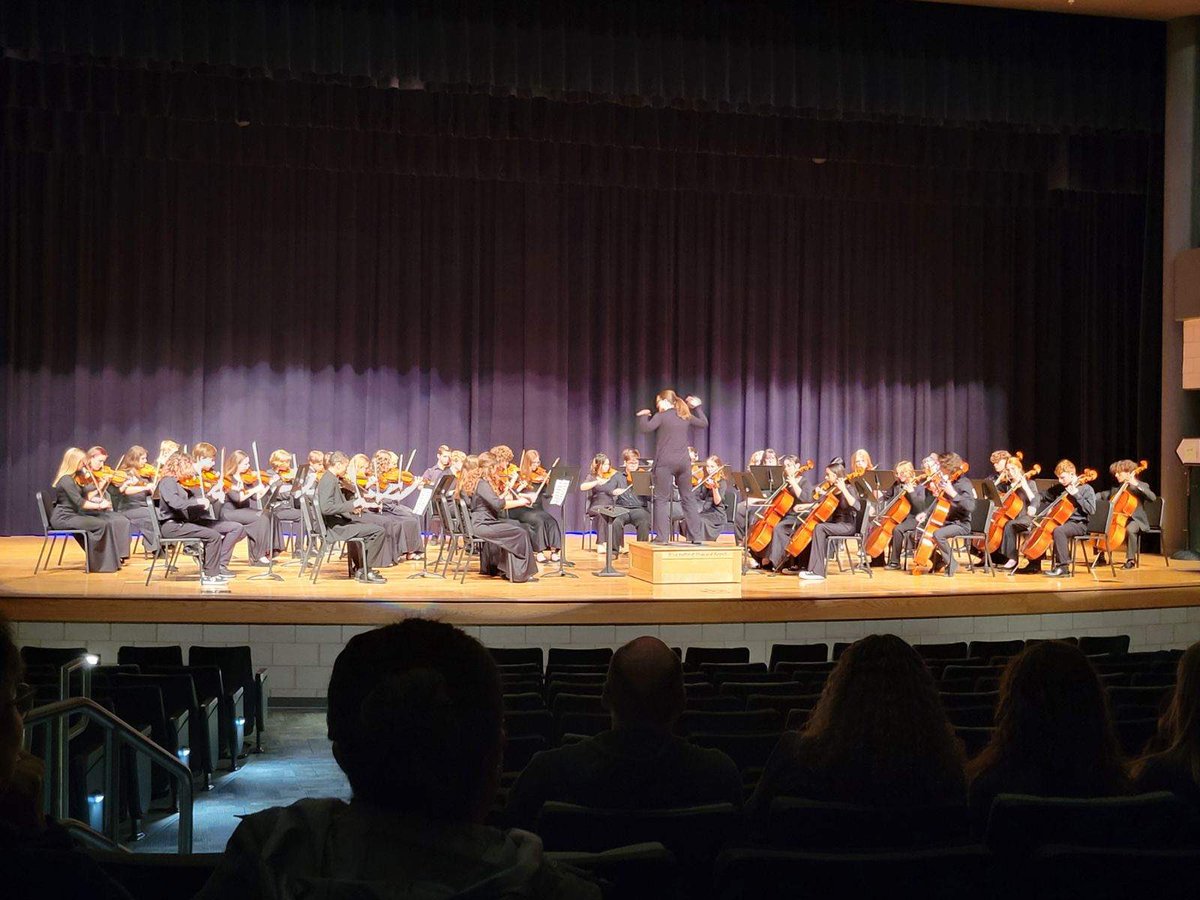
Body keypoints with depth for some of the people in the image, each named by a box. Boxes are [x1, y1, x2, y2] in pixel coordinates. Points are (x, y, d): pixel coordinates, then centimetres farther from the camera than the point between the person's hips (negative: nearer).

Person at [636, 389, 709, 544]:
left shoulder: (661, 416, -7)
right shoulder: (685, 415, 10)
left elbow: (645, 428, -16)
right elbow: (704, 423, 23)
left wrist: (642, 416, 2)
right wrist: (697, 407, 31)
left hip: (665, 463, -5)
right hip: (683, 462, 5)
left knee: (661, 499, -1)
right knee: (688, 498, 13)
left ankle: (662, 536, -8)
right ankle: (696, 535, 14)